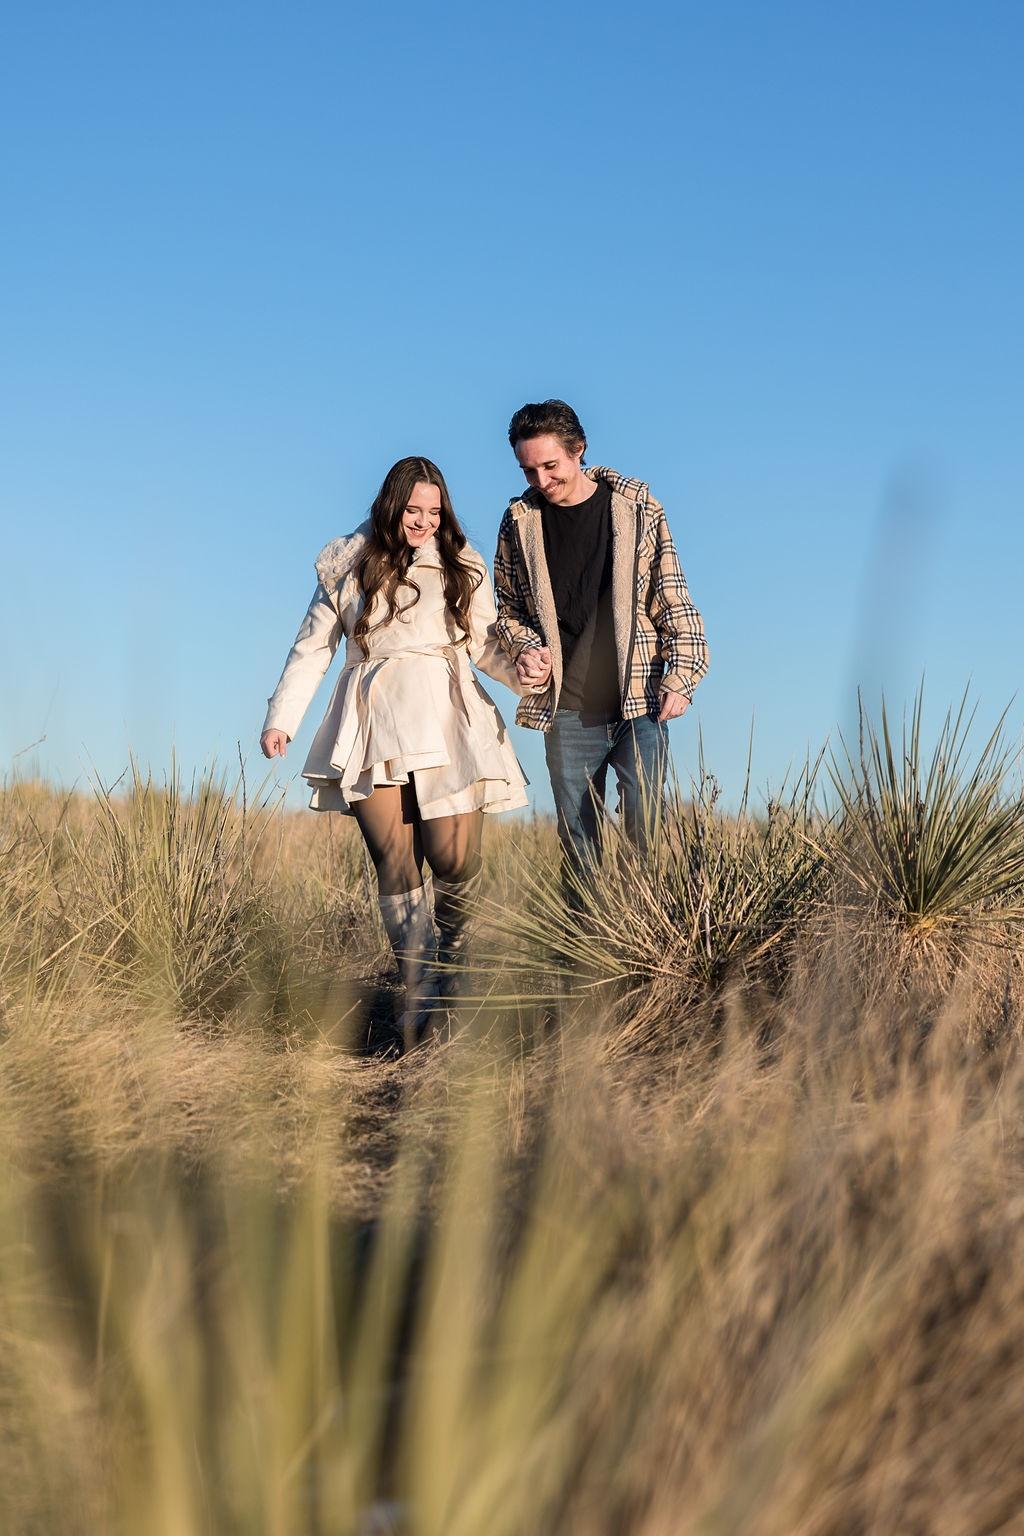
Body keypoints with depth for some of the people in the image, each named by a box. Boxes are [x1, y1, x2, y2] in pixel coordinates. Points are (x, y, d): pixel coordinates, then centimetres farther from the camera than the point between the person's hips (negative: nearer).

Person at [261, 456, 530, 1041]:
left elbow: (483, 642, 9)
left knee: (455, 861, -9)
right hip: (374, 726, 0)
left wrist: (520, 670, -11)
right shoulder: (347, 565, 12)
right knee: (394, 865, -4)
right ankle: (419, 995, -1)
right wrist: (282, 719, 9)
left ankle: (453, 966, 14)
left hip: (446, 724, 0)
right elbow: (312, 646, 15)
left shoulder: (461, 566, 12)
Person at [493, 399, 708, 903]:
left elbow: (671, 595, 2)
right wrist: (525, 650, -5)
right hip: (567, 714, 2)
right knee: (577, 845, 5)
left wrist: (680, 677, -4)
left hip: (639, 703, -2)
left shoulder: (635, 504, -1)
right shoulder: (520, 521, 4)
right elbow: (508, 609, 15)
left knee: (648, 833, -6)